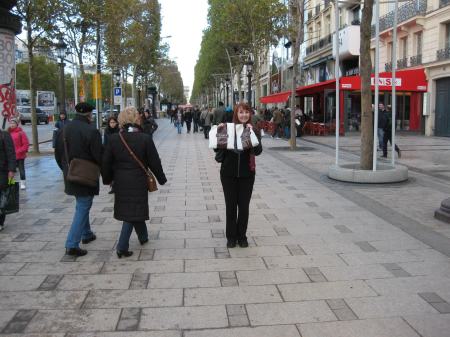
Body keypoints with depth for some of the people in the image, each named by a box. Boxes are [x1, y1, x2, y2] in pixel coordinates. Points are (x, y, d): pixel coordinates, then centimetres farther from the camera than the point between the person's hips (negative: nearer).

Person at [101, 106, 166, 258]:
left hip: (121, 183, 4)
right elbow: (154, 162, -6)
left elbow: (106, 163, 1)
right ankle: (122, 247, 5)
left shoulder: (114, 139, -3)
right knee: (133, 212, 5)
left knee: (135, 210, 20)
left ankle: (143, 237, 34)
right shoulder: (145, 139, -11)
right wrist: (161, 178, 8)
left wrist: (107, 179, 17)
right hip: (138, 182, -4)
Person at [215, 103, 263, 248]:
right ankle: (231, 237, 21)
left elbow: (258, 151, -13)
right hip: (229, 173, 0)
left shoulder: (254, 131, 0)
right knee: (230, 205, 7)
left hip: (246, 174, 0)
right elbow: (217, 149, -2)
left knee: (244, 206, 7)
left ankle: (242, 236, 22)